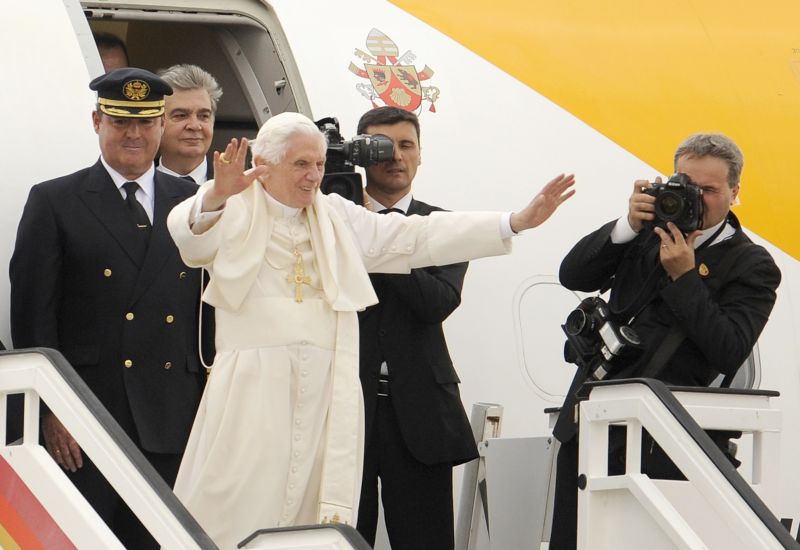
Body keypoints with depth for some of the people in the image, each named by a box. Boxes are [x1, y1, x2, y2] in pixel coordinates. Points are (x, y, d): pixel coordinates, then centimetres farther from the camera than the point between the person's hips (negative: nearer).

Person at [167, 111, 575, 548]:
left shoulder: (339, 217, 19)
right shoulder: (235, 211, 4)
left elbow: (421, 238, 14)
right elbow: (189, 233, -16)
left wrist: (518, 221, 5)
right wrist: (216, 195, -40)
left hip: (326, 393, 4)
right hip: (253, 386, -4)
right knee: (240, 511, -8)